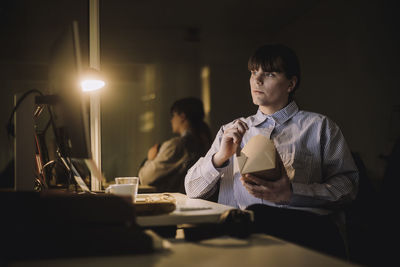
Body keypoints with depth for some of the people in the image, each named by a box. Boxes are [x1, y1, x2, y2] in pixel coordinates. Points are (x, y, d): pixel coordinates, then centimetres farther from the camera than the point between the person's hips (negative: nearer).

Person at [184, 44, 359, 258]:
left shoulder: (318, 126, 20)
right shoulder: (231, 131, 28)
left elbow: (347, 184, 5)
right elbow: (192, 191, 19)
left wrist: (291, 193, -8)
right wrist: (221, 156, 0)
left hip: (304, 222, -2)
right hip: (243, 223, 2)